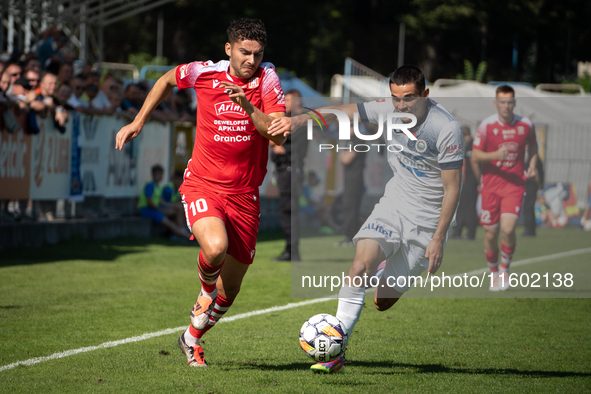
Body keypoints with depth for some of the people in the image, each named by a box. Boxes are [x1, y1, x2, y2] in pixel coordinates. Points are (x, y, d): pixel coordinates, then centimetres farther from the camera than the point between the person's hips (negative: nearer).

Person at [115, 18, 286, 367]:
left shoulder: (267, 78, -7)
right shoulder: (204, 73, -5)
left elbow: (278, 134, -17)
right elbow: (168, 80, 18)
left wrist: (248, 105, -32)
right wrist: (139, 122, 16)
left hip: (244, 194, 2)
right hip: (202, 185, -2)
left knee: (230, 288, 8)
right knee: (215, 247, -33)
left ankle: (192, 338, 35)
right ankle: (207, 287, 3)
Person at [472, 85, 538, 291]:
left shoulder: (526, 125, -1)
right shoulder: (486, 125, -6)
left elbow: (532, 143, 20)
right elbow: (475, 155, -7)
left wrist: (532, 164, 4)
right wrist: (496, 155, -25)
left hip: (515, 183, 0)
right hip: (491, 183, 0)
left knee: (508, 229, -17)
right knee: (490, 233, 3)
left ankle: (505, 268, 7)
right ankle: (494, 273, 25)